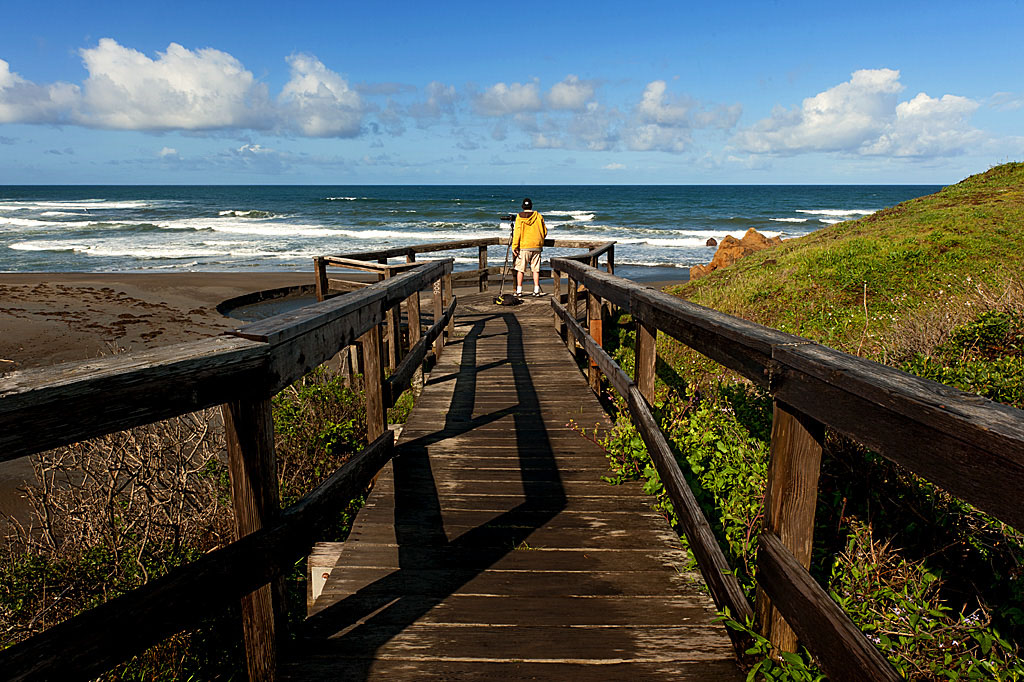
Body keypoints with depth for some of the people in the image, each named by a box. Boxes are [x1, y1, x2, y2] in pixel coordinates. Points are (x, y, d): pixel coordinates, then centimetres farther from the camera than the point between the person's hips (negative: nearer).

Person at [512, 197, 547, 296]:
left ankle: (519, 290, 5)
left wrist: (514, 247, -7)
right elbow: (545, 231, 9)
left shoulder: (519, 217, -4)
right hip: (536, 247, 2)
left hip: (524, 247, -2)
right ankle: (536, 290, 6)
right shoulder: (538, 216, 4)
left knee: (520, 269, 5)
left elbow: (517, 232, -9)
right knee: (536, 269, 8)